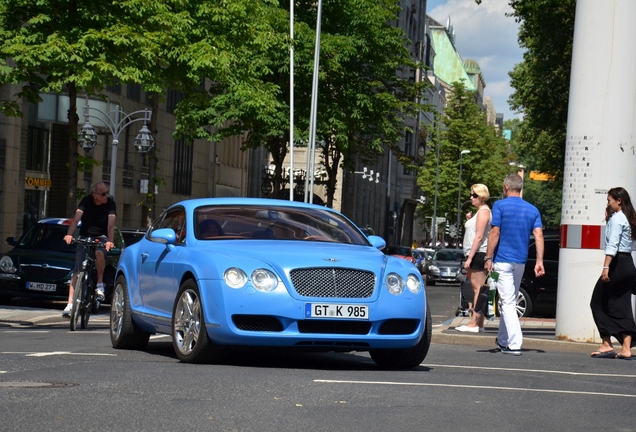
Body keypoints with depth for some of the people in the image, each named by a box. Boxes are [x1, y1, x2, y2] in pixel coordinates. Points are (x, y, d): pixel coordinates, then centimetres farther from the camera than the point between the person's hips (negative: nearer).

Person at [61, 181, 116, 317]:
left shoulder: (110, 203, -12)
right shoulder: (86, 201, -12)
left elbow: (111, 224, -24)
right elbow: (76, 219, -25)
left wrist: (110, 241, -42)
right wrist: (69, 235, -42)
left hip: (101, 237, -1)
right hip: (85, 236, 1)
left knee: (99, 253, -36)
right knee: (77, 270, -11)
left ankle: (100, 284, -16)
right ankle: (70, 304, -12)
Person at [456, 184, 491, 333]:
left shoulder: (484, 211, -11)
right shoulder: (479, 211, 21)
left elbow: (479, 236, -17)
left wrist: (470, 257, -20)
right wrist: (469, 220, 10)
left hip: (479, 253, -11)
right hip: (476, 255, 11)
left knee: (478, 288, -12)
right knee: (477, 288, 9)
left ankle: (474, 323, -16)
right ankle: (479, 324, 10)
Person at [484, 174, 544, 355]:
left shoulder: (500, 206, -5)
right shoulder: (532, 210, 10)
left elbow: (495, 233, -11)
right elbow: (538, 236, 1)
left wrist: (488, 258, -8)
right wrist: (539, 261, -1)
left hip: (502, 260, -5)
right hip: (520, 262, 6)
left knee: (508, 302, -8)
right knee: (510, 301, 17)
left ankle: (515, 344, -16)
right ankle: (503, 340, 28)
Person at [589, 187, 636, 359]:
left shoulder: (616, 218, -10)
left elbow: (612, 244, -20)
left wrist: (606, 267, -26)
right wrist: (608, 218, 14)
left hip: (618, 264, -9)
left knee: (598, 303, 0)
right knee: (622, 307, 6)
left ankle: (606, 344, -3)